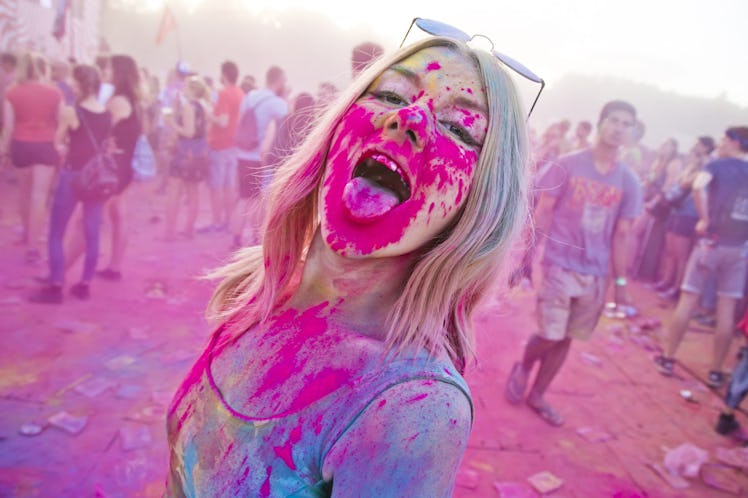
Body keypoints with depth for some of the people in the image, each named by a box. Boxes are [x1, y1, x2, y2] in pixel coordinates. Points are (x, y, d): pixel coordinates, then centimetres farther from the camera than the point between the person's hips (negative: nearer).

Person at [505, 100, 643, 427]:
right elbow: (542, 215, -3)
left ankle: (537, 395, 28)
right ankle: (523, 367, 27)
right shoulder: (567, 165, -5)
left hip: (596, 274, 3)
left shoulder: (628, 182, 3)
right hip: (560, 265, -3)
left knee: (565, 339, 10)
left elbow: (621, 235, 6)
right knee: (551, 336, -6)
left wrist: (620, 282, 5)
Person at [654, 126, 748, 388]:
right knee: (727, 309, 6)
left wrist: (704, 218, -15)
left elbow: (698, 186, -25)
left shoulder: (718, 165, -3)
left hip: (712, 241, -3)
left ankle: (668, 358, 12)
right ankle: (716, 371, 12)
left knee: (688, 299, 5)